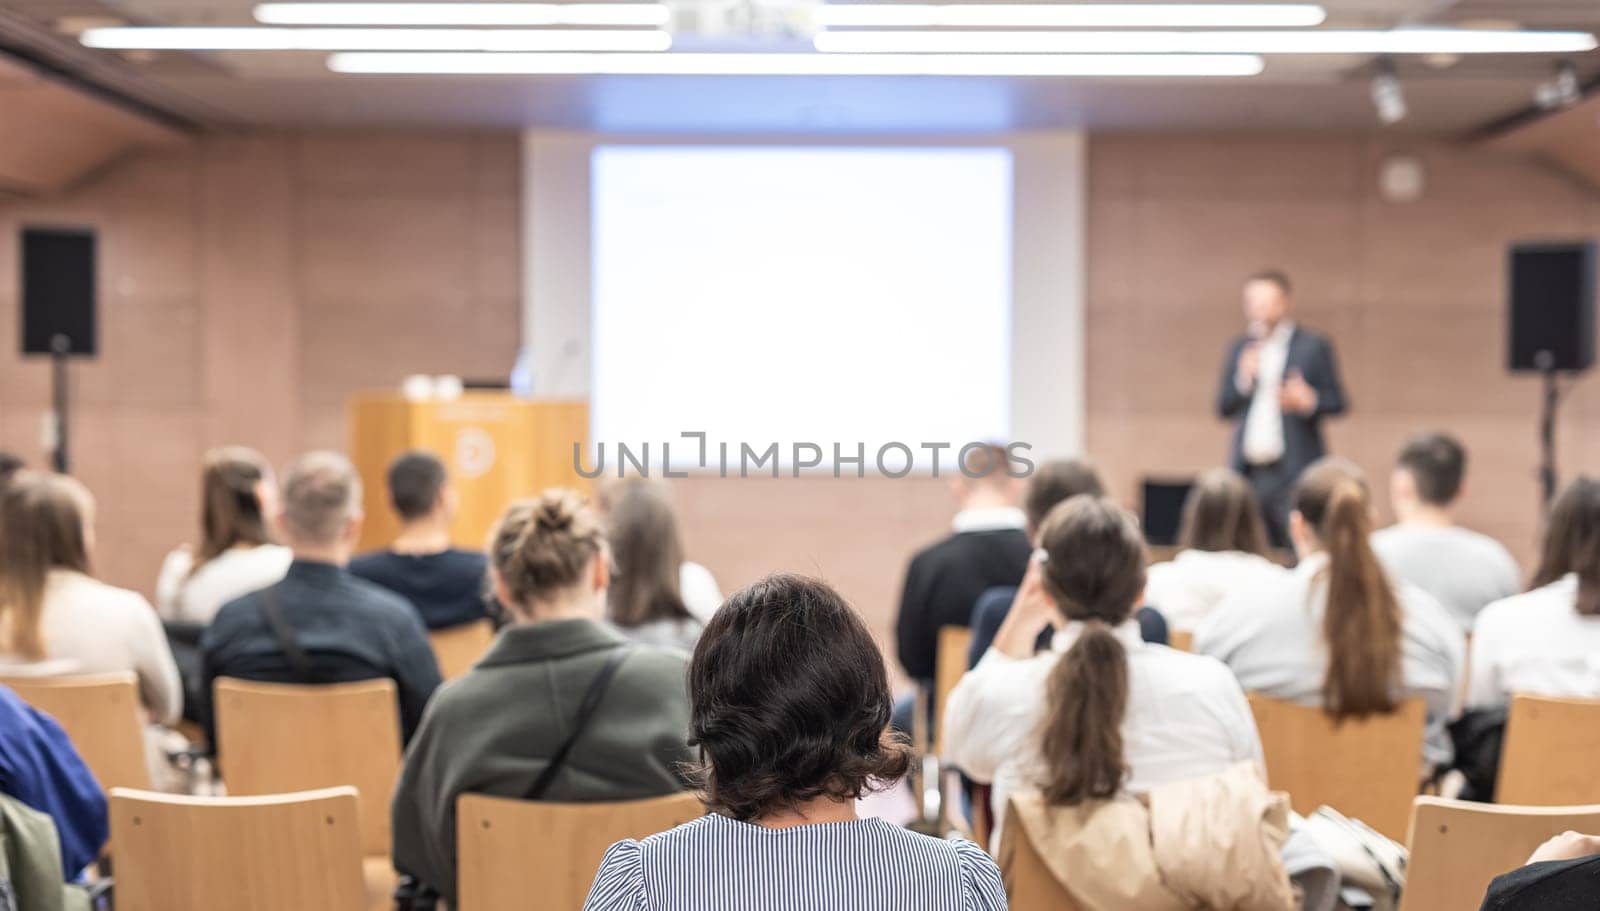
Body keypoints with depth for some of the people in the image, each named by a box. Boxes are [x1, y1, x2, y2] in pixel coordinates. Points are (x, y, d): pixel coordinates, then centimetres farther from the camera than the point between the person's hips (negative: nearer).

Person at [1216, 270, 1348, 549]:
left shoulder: (1314, 346, 2)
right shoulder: (1239, 348, 15)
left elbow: (1337, 402, 1)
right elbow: (1223, 408, 10)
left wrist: (1309, 402, -18)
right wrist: (1243, 380, -7)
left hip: (1293, 472, -4)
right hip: (1247, 471, 4)